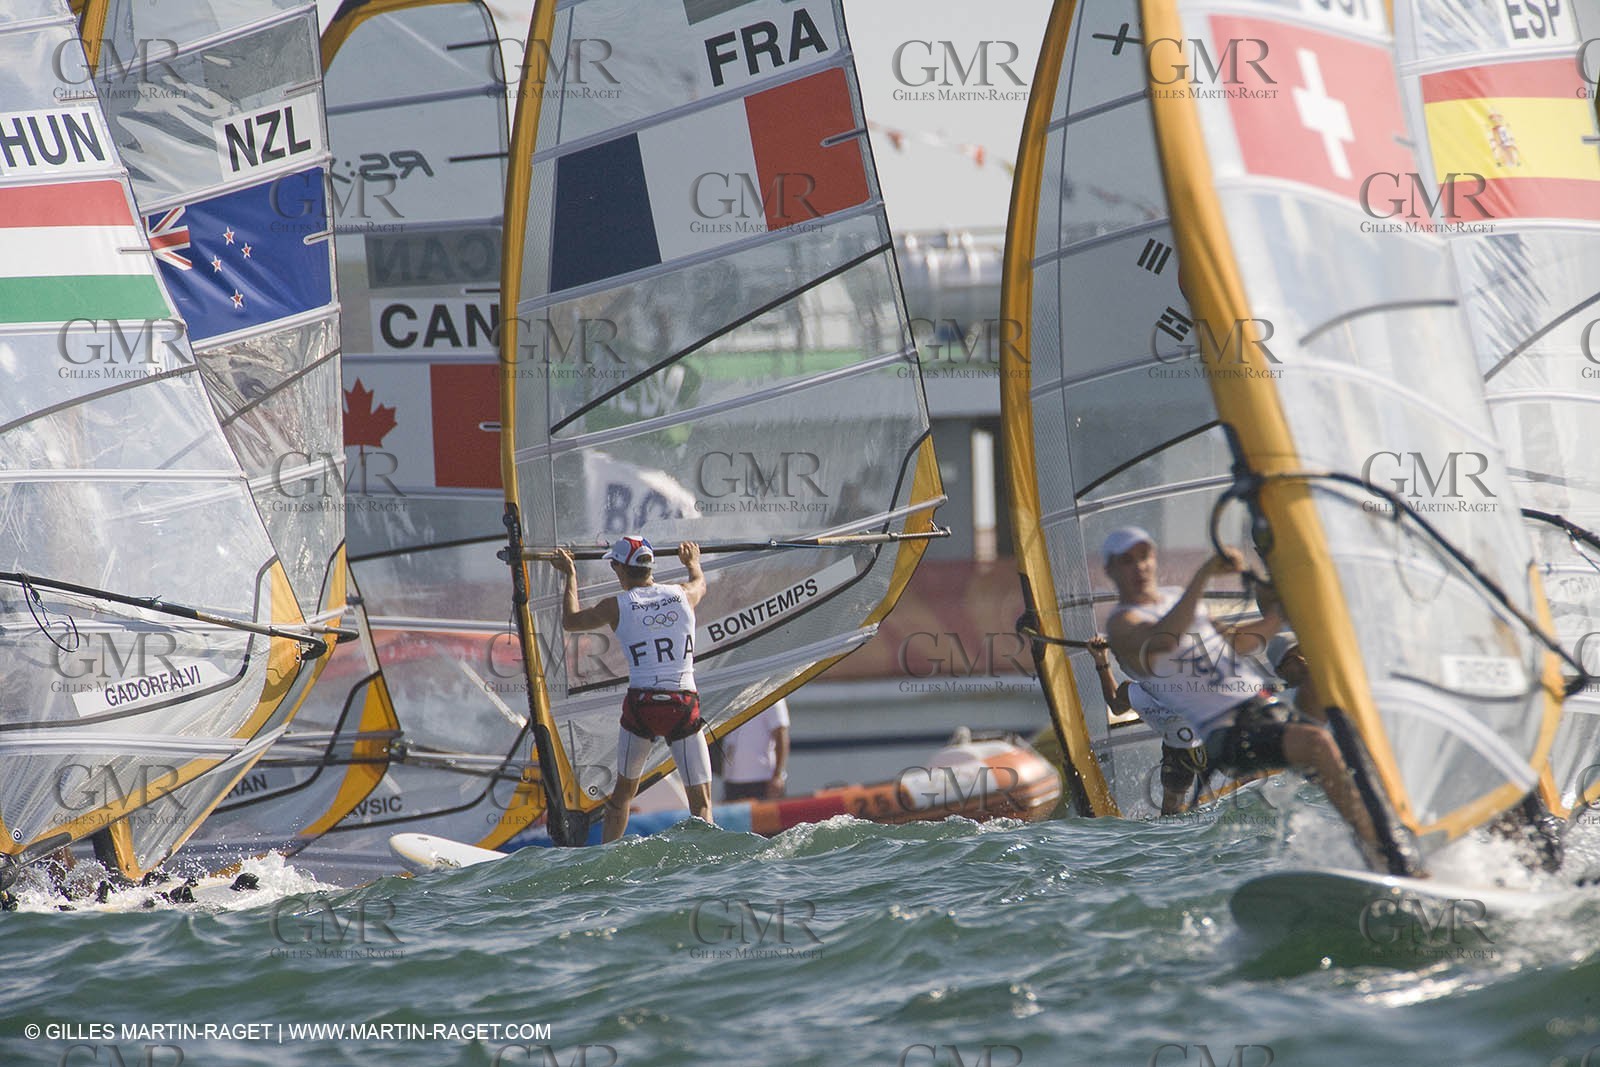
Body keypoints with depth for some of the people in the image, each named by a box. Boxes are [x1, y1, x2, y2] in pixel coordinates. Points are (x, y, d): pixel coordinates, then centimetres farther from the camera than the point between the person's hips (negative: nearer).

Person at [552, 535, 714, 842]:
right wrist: (693, 562, 57)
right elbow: (700, 584, 34)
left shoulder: (616, 606, 1)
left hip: (640, 707, 0)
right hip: (684, 707, 0)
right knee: (702, 802, 2)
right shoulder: (683, 596, 7)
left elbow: (570, 620, 21)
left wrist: (570, 576, 36)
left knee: (624, 791, 21)